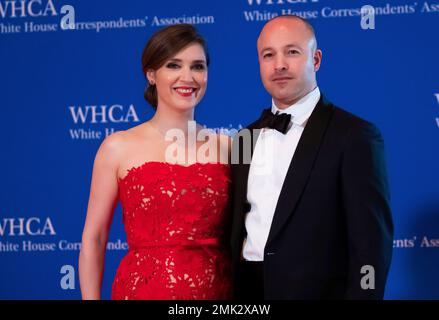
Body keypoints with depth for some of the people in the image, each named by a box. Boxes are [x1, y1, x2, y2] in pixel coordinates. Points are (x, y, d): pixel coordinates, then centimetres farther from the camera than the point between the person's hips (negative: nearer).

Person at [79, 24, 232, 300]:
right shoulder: (118, 148, -3)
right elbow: (94, 239, -1)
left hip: (216, 289, 2)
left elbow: (234, 236, 11)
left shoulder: (225, 147, 4)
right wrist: (90, 298, -7)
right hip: (144, 289, -2)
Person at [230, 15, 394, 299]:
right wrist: (228, 288, 4)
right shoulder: (245, 138, 8)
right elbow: (238, 228, 11)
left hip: (318, 290, -5)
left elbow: (371, 244, -14)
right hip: (247, 288, 5)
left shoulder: (354, 136, -11)